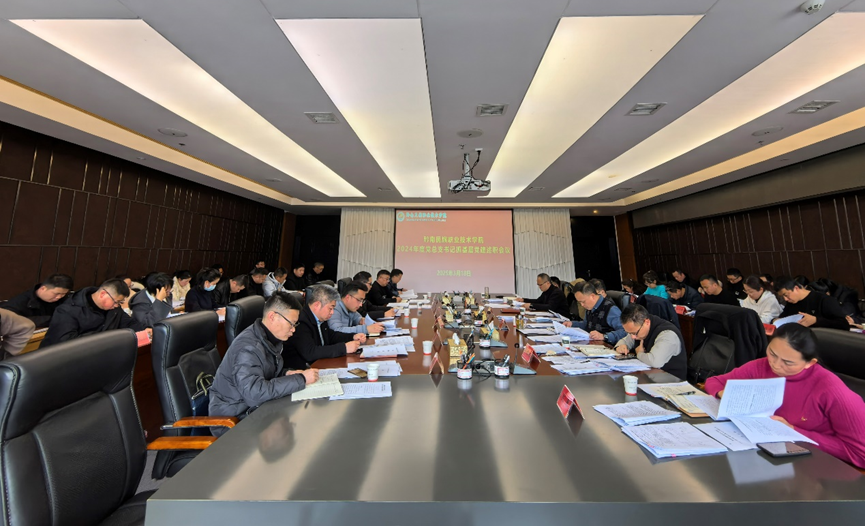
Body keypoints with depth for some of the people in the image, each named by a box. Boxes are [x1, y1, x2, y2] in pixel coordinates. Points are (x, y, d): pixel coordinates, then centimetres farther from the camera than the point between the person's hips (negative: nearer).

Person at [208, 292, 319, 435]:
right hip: (232, 421, -7)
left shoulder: (269, 338, 0)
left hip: (253, 408, 7)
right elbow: (255, 393, -37)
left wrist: (286, 373, -5)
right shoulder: (247, 348, -26)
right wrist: (300, 379, -30)